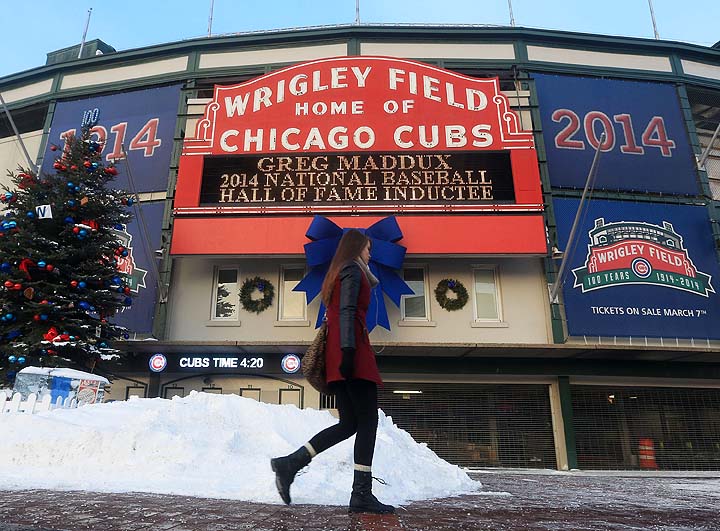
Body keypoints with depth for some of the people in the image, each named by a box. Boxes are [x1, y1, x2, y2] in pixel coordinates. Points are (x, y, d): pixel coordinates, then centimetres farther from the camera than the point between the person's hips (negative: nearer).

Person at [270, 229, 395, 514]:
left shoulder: (337, 273, 28)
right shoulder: (352, 269, 0)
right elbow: (347, 311, -14)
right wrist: (348, 351, -22)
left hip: (337, 354, 9)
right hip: (353, 351, -9)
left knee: (349, 423, 6)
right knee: (367, 421, -7)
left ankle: (289, 464, 1)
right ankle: (361, 494, -8)